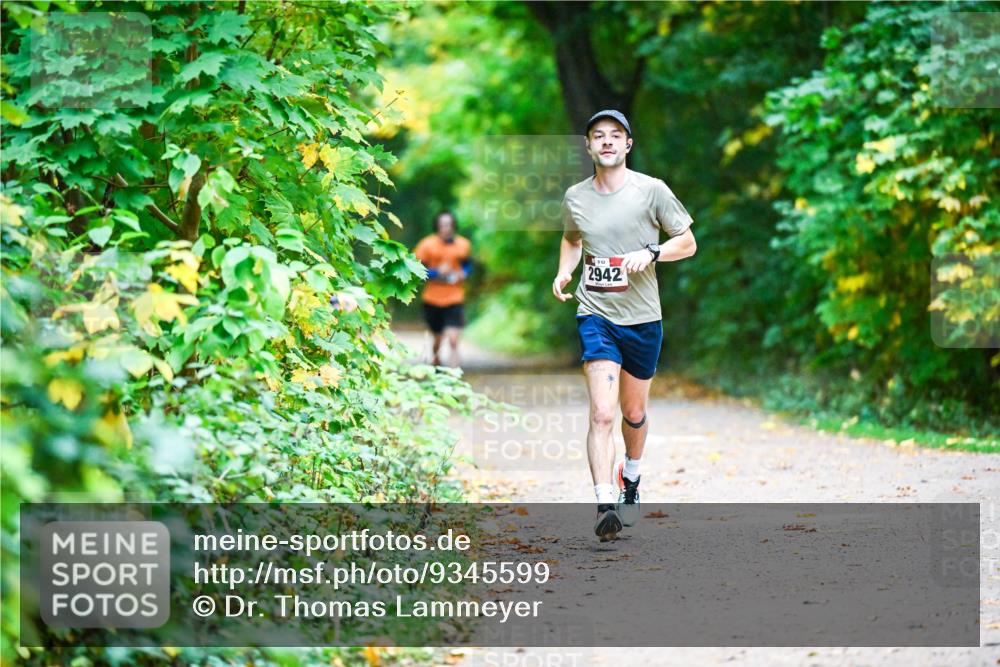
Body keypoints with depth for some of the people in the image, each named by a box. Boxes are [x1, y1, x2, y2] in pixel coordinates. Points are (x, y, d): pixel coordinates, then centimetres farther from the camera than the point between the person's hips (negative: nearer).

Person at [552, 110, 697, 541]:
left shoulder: (651, 190, -4)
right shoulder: (575, 197, 3)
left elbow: (688, 243, 2)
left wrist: (650, 253, -16)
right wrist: (563, 273, 6)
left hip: (642, 318, 0)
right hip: (596, 315, 0)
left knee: (634, 413, 15)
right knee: (602, 413, -17)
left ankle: (630, 478, 45)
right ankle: (605, 507, -24)